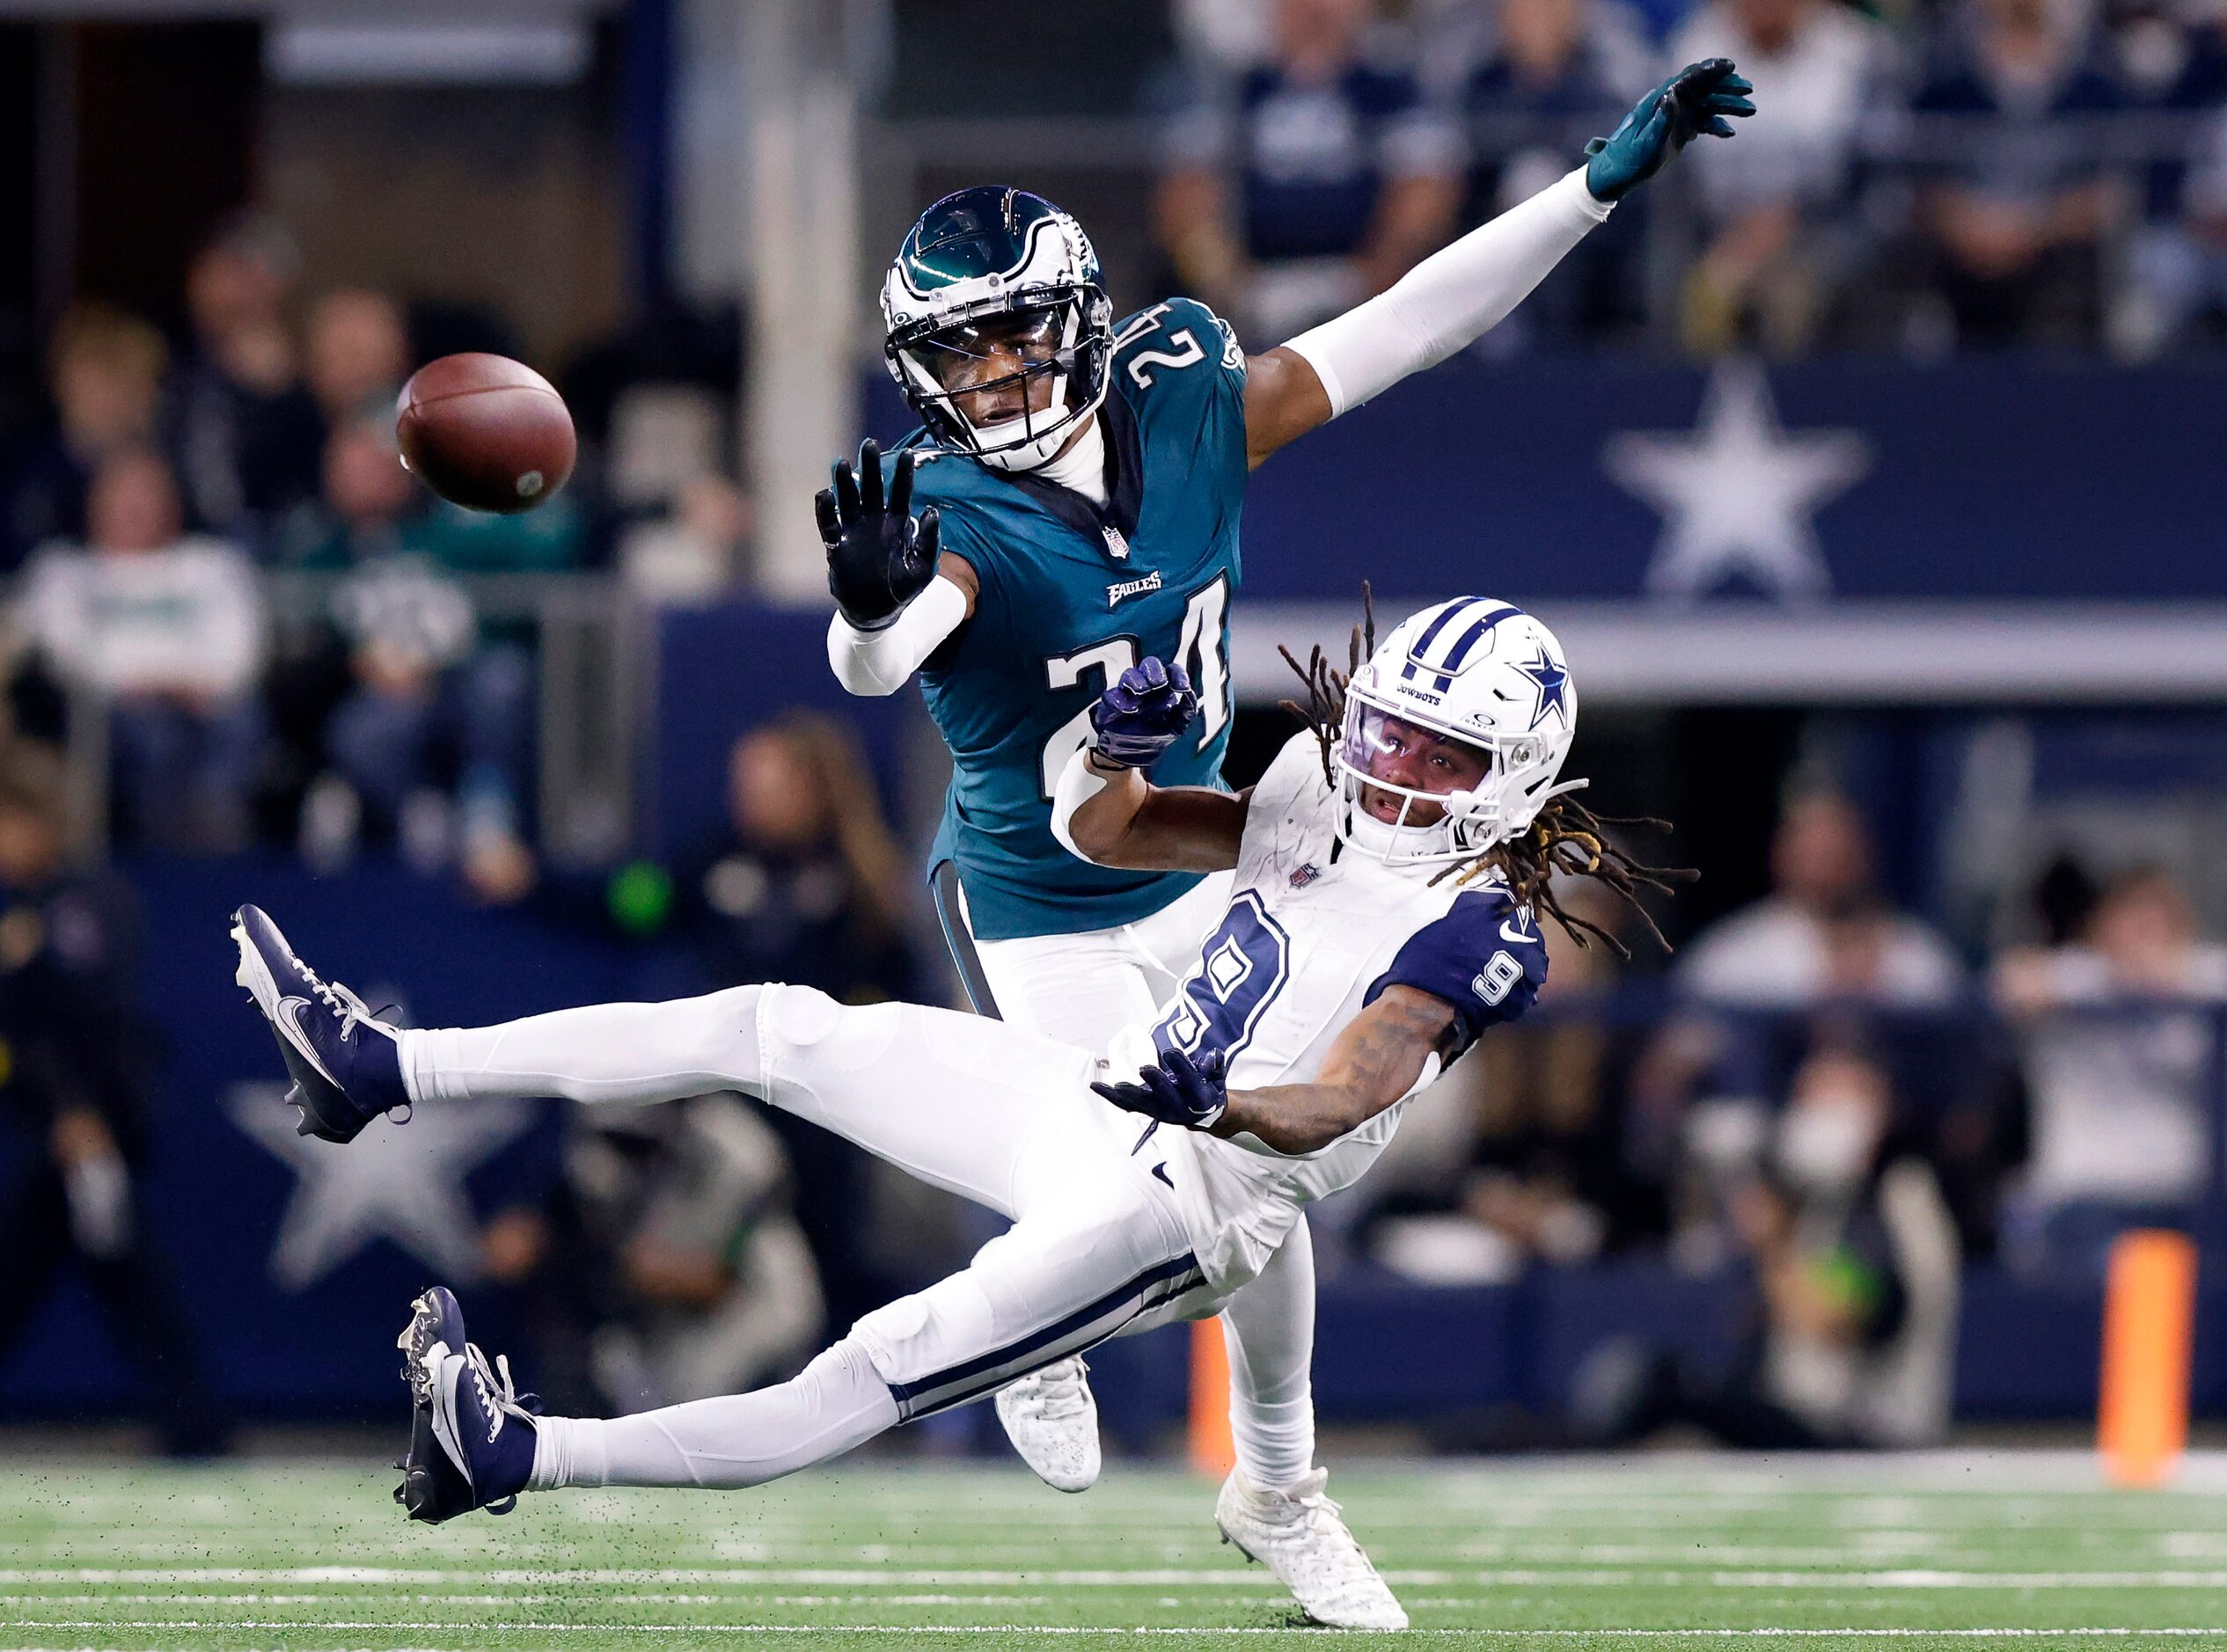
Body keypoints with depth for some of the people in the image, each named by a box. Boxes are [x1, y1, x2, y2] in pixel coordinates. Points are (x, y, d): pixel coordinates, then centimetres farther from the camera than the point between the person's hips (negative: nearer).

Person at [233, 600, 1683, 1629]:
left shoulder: (1475, 929, -18)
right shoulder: (1323, 803, 6)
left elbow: (1338, 1105, -30)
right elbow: (1096, 834, 10)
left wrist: (1220, 1104, -47)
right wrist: (1119, 747, -11)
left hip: (1170, 1216, -8)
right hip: (1094, 1097, 8)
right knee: (773, 1028, 0)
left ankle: (517, 1457, -17)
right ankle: (385, 1068, 0)